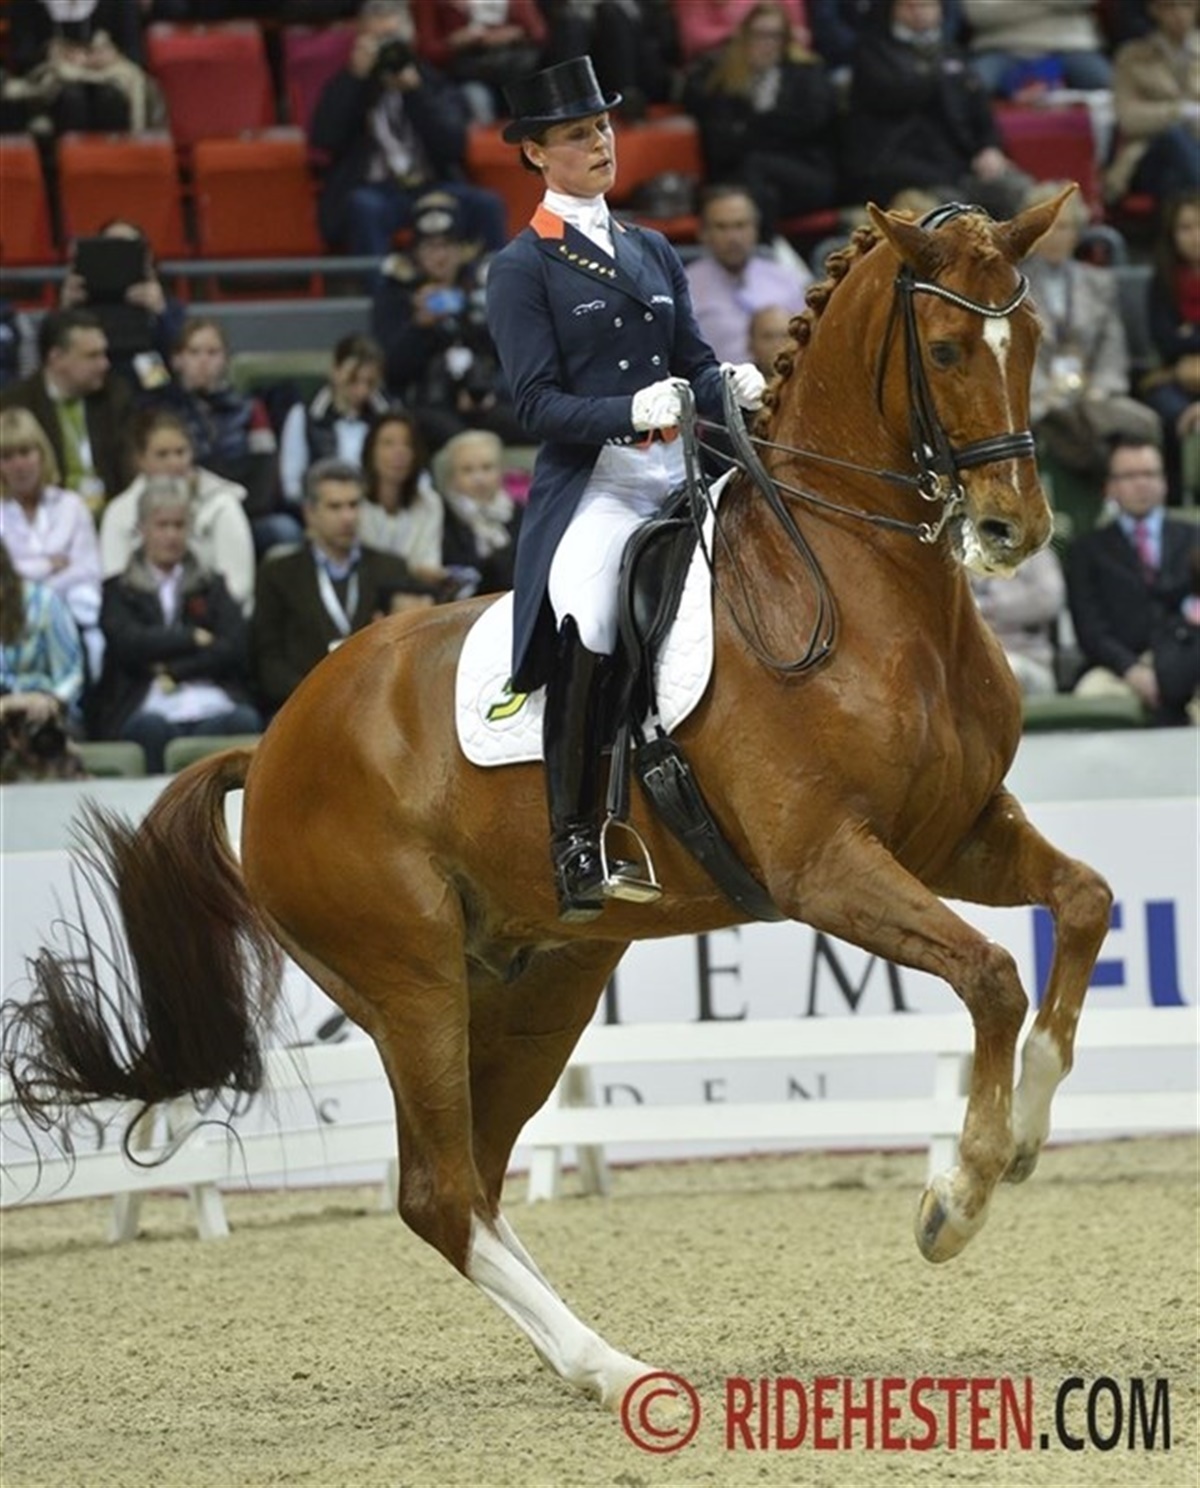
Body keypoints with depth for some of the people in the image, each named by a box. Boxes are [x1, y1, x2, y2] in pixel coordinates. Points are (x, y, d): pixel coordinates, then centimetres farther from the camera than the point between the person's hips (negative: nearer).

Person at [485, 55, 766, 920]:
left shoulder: (652, 251, 19)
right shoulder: (523, 268, 2)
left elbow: (694, 362, 16)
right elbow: (537, 404, -6)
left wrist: (730, 386, -7)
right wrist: (632, 410, -22)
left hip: (679, 476, 6)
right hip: (590, 486, -6)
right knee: (582, 621, -27)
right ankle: (575, 841, -21)